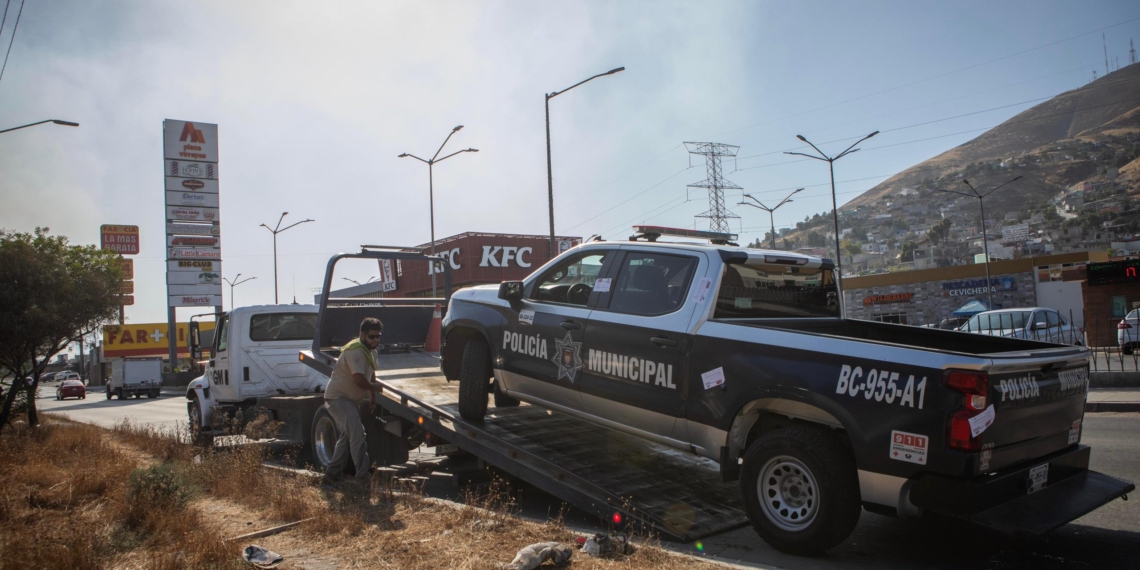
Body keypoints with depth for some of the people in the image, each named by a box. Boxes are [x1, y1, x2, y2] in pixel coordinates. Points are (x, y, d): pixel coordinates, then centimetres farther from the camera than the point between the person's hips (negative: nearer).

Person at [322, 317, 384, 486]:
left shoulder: (371, 351, 8)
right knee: (357, 434, -22)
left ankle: (332, 473, 32)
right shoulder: (356, 351, -24)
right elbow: (360, 380, -29)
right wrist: (374, 387, -11)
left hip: (351, 399, 11)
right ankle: (363, 476, -24)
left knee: (348, 435, 20)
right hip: (338, 397, -11)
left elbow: (371, 375, 14)